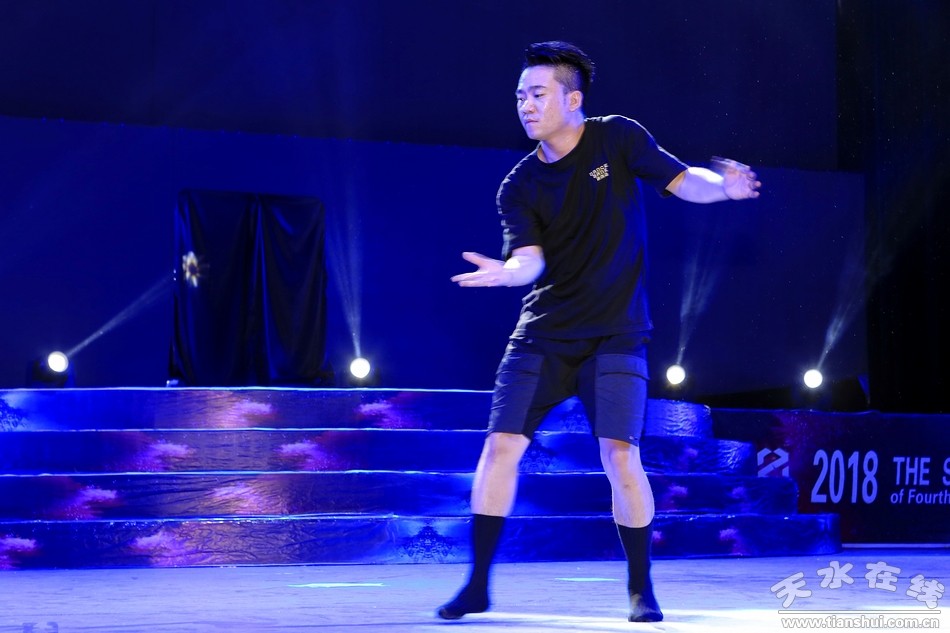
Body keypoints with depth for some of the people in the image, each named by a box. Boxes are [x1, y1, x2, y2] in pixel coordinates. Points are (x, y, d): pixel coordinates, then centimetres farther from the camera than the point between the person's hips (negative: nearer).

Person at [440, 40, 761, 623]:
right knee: (502, 445, -6)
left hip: (615, 336, -2)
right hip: (542, 335, 3)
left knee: (620, 453, -13)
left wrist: (723, 186, -25)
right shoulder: (519, 187, 1)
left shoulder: (618, 138, -2)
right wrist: (508, 271, -33)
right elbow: (530, 259, -10)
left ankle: (641, 589, 4)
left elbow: (683, 181, -4)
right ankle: (478, 584, 5)